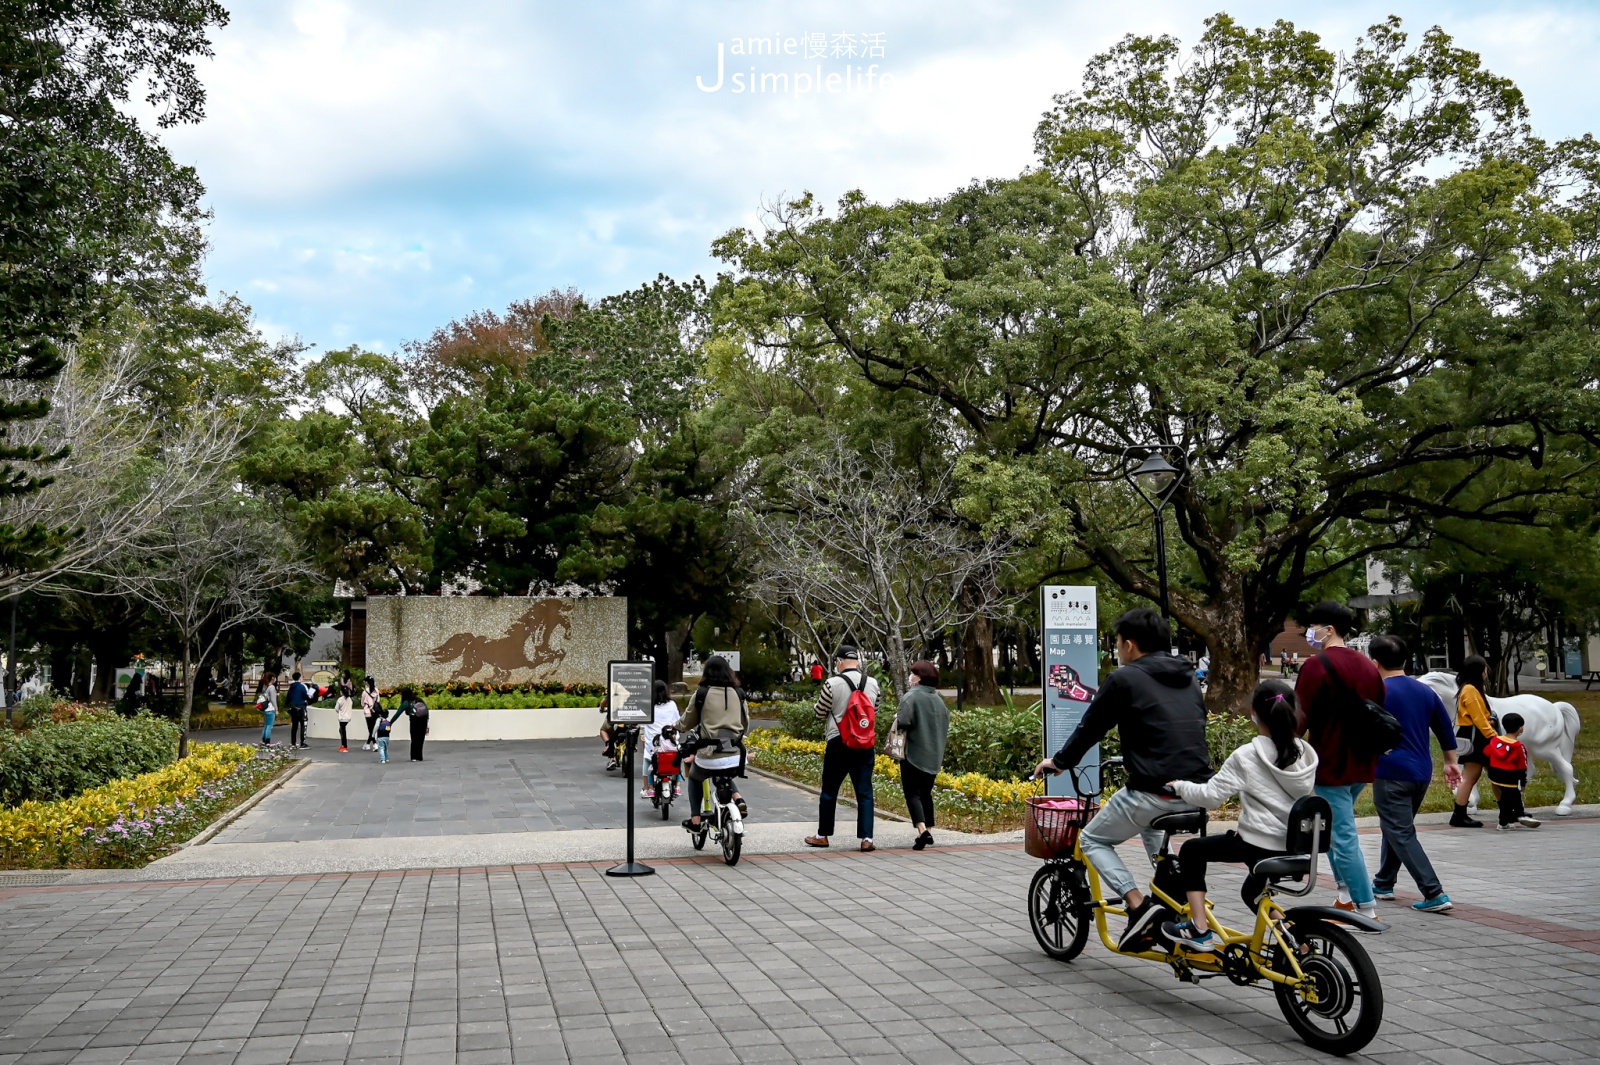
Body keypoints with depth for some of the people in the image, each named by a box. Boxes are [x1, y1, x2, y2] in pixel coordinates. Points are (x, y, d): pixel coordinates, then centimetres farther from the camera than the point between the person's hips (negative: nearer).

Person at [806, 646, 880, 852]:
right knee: (864, 792, 5)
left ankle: (822, 836, 19)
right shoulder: (873, 684, 2)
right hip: (865, 744, 3)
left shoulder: (832, 684, -12)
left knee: (829, 791, 10)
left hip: (838, 742, -3)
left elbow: (819, 712, -2)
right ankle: (866, 838, -1)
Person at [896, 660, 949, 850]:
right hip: (934, 756, 7)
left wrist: (897, 719, -3)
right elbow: (946, 726, 12)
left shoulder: (911, 697, -12)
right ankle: (928, 831, 20)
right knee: (925, 793, 19)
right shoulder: (938, 699, 9)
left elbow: (903, 722, -23)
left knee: (913, 794, -5)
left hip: (914, 754, -7)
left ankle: (922, 830, -22)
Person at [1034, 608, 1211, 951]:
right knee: (1151, 821, 38)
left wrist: (1058, 761, 21)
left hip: (1155, 791, -7)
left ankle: (1139, 906, -5)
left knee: (1092, 841, 14)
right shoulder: (1189, 680, 16)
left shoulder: (1125, 679, -4)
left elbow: (1090, 728, 4)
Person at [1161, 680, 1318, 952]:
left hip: (1258, 845, -7)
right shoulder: (1306, 755, 3)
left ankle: (1199, 929, 7)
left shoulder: (1246, 756, -16)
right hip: (1294, 845, 7)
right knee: (1252, 892, 32)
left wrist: (1179, 786, 2)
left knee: (1191, 851, 12)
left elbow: (1210, 796, -16)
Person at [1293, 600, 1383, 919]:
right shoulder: (1368, 666, 12)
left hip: (1331, 764, -8)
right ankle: (1347, 897, 18)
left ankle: (1367, 911, -2)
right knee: (1340, 829, 22)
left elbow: (1300, 719, -16)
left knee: (1343, 837, -3)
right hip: (1362, 765, 8)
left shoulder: (1316, 666, -14)